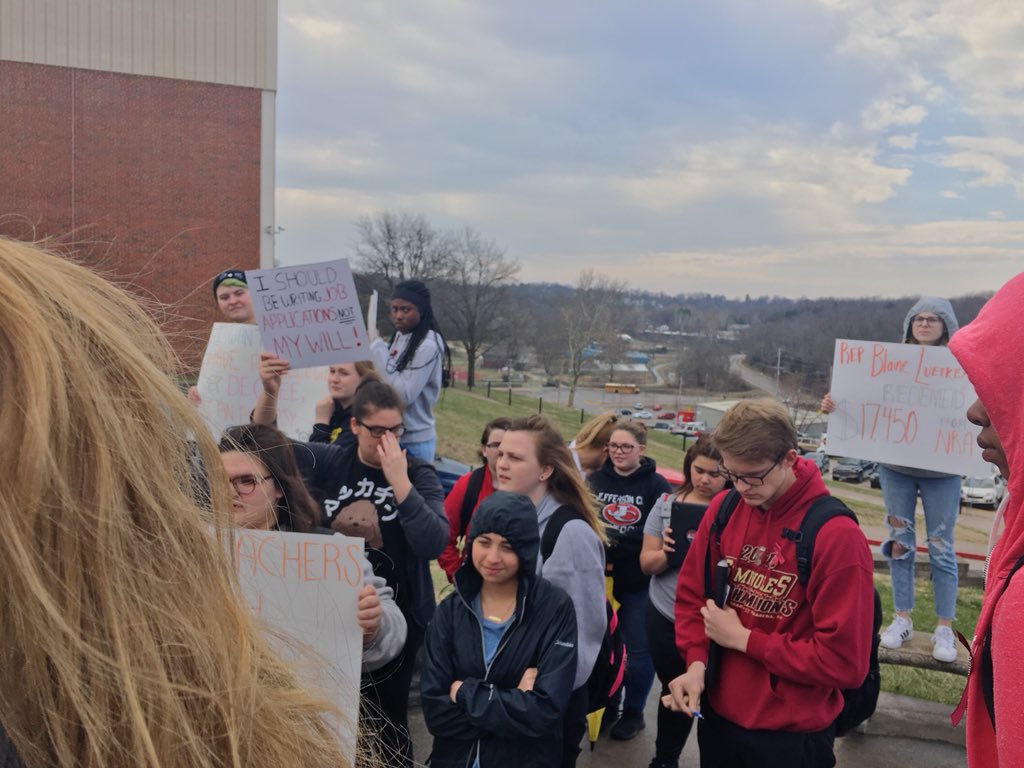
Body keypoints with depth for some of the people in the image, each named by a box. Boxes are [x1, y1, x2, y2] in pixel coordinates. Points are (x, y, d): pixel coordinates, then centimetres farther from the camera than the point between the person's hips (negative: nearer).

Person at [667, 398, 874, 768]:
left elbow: (844, 661, -20)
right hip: (716, 715, 5)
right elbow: (691, 594, 6)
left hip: (792, 736, -5)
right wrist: (696, 662, -10)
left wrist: (743, 639, -16)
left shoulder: (837, 535, -20)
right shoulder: (723, 509, -3)